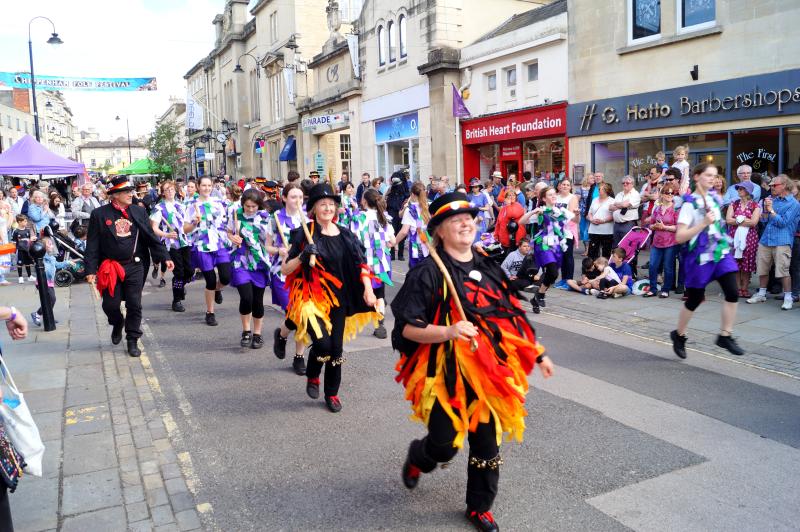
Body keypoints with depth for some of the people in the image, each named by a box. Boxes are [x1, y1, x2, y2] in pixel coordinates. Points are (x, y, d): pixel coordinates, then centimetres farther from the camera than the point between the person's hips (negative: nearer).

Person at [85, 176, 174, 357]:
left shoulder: (138, 211, 6)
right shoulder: (99, 214, -2)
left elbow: (151, 236, 6)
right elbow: (92, 245, -3)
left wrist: (165, 257, -1)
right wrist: (91, 270, -7)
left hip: (134, 266, 1)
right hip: (110, 267, -1)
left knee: (134, 305, 2)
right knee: (110, 305, 3)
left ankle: (133, 341, 16)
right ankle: (117, 324, 37)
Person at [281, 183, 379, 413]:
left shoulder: (345, 235, 5)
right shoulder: (305, 234, -6)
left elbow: (361, 264, 8)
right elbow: (284, 269, -5)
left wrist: (368, 288, -7)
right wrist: (302, 256, -22)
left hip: (338, 298, 4)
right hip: (312, 297, -4)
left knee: (336, 347, 7)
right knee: (322, 342, -20)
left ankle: (332, 393, 28)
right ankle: (312, 377, 13)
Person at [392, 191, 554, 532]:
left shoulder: (488, 269, 7)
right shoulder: (428, 273, -11)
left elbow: (513, 318, 16)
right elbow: (407, 328, -14)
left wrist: (537, 354, 15)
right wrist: (448, 331, -29)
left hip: (489, 369, 5)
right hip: (446, 371, -5)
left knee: (487, 442, 12)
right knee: (444, 446, 1)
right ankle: (417, 458, 39)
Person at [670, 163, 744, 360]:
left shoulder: (714, 198, 8)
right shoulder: (689, 203, -13)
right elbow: (679, 237, -20)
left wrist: (724, 239, 21)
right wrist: (704, 223, -26)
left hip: (720, 251, 6)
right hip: (699, 256, -6)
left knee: (732, 294, -7)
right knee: (694, 300, 5)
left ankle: (725, 336, 7)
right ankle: (679, 335, 27)